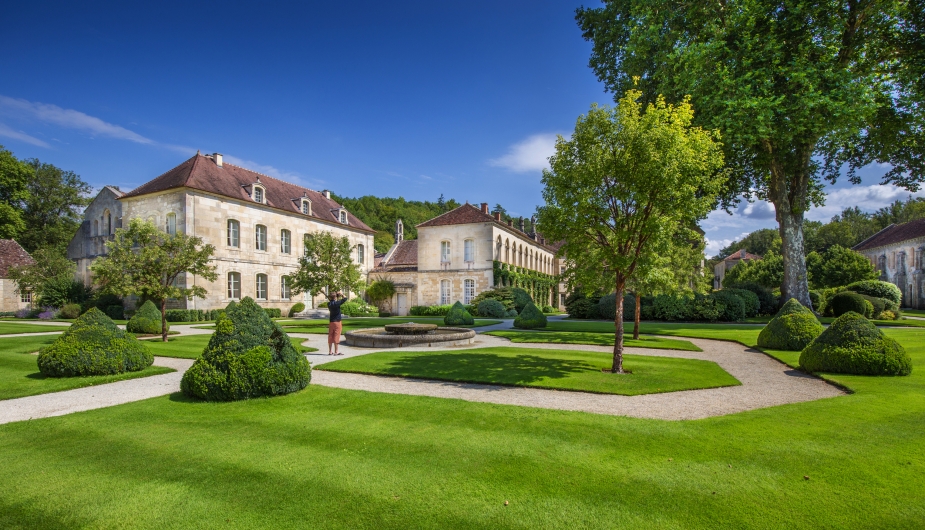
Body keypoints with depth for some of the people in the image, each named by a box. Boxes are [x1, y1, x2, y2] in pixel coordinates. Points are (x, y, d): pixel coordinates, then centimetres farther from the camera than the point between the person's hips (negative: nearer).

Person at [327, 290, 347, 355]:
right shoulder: (336, 303, -15)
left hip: (331, 322, 6)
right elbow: (345, 299, -10)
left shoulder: (329, 304, 3)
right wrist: (341, 294, 4)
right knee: (336, 337, -2)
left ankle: (330, 352, 15)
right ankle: (336, 352, 0)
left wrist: (338, 295, 17)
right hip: (337, 322, -6)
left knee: (330, 336, 10)